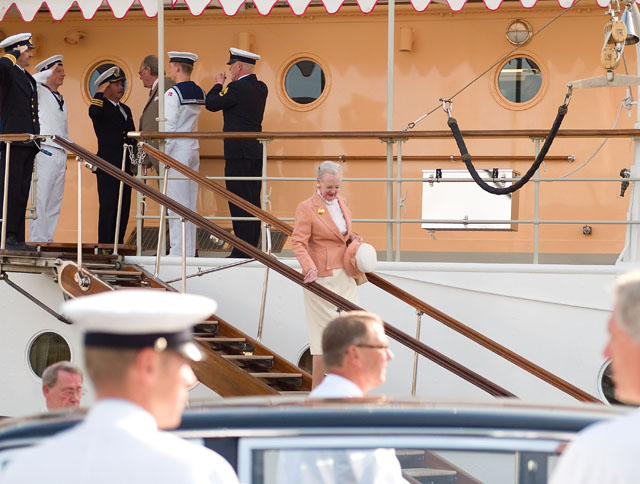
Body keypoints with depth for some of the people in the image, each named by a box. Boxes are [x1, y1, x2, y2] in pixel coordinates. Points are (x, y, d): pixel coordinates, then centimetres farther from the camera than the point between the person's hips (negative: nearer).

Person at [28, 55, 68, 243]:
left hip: (60, 155, 8)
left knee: (54, 204, 5)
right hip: (44, 154, -8)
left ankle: (47, 240, 7)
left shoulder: (61, 100, 25)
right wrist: (49, 72, -11)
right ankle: (37, 242, -14)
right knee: (40, 201, -11)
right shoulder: (40, 92, 2)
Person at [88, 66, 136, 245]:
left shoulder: (125, 110, 22)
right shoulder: (101, 107, -2)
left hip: (125, 167, 7)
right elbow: (93, 113, -28)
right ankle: (105, 245, -7)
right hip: (108, 166, -7)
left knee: (123, 208, 7)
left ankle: (118, 245, 11)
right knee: (108, 208, -8)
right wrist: (99, 93, -17)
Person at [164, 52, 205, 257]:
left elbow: (169, 127, -16)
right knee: (190, 204, 10)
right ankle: (189, 251, 14)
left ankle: (178, 252, -5)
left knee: (177, 203, -5)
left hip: (177, 151, -8)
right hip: (193, 150, 8)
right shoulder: (198, 92, 10)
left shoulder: (173, 94, -14)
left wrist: (162, 156, -12)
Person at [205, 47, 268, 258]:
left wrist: (219, 84, 6)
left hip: (239, 153, -9)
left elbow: (211, 104, -9)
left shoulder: (237, 88, -15)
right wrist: (226, 86, 15)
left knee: (240, 202, -7)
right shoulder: (261, 88, 10)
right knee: (253, 201, 12)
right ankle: (252, 247, 16)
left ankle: (243, 251, -7)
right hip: (256, 152, 9)